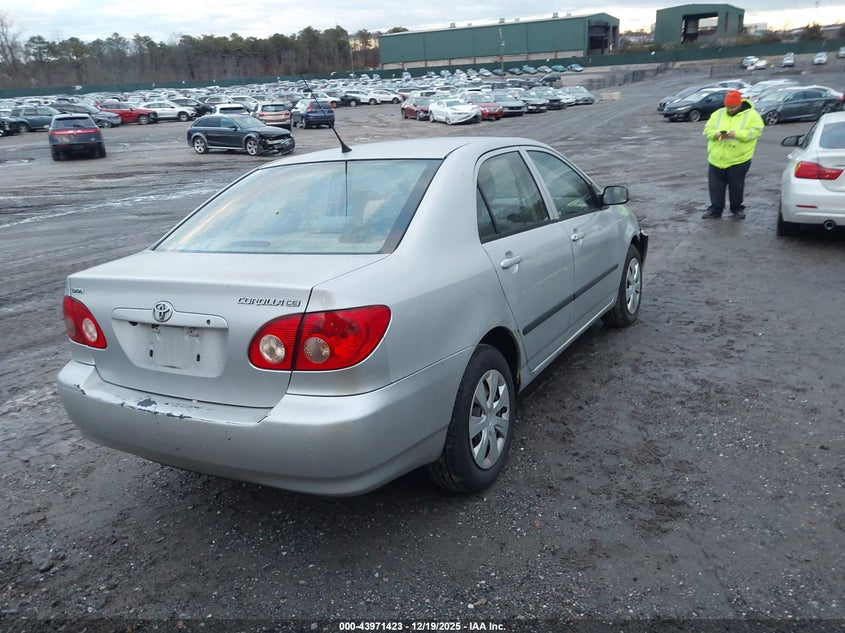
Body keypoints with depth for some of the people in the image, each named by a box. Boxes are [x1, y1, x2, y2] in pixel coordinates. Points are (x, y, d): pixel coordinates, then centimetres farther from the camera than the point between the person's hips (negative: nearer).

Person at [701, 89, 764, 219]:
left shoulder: (750, 115, -2)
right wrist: (716, 134, -14)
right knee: (715, 186, 5)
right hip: (716, 160, 3)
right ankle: (716, 208, 16)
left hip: (739, 160, -3)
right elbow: (707, 129, 7)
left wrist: (736, 134, -23)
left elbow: (755, 131, -11)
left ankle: (737, 208, 22)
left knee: (736, 186, 6)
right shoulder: (718, 114, 9)